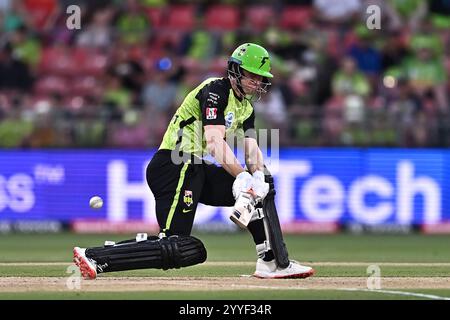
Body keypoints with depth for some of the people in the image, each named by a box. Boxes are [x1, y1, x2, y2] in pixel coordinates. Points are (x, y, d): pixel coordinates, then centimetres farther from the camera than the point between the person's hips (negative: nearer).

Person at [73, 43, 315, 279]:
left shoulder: (246, 107, 18)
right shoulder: (215, 90, -11)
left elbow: (252, 149, 8)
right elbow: (215, 141, -23)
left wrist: (258, 176, -13)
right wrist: (243, 177, -30)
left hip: (195, 170, 10)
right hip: (173, 167, -10)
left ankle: (270, 262, 16)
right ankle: (93, 257, -23)